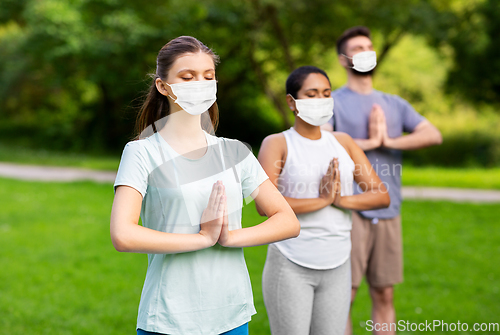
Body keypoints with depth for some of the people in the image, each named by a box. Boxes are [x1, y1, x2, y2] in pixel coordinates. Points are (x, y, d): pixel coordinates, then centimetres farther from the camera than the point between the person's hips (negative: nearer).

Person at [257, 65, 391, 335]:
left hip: (337, 268, 4)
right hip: (290, 267, -4)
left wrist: (340, 200, -13)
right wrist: (322, 200, -17)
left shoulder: (343, 143, 10)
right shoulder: (277, 144, -4)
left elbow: (382, 196, 4)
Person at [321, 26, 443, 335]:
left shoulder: (394, 104, 17)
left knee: (385, 295, 9)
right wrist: (369, 143, -10)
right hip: (349, 210, -4)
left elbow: (433, 135, 3)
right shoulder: (333, 102, 3)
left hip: (388, 212, 5)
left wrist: (389, 141, -9)